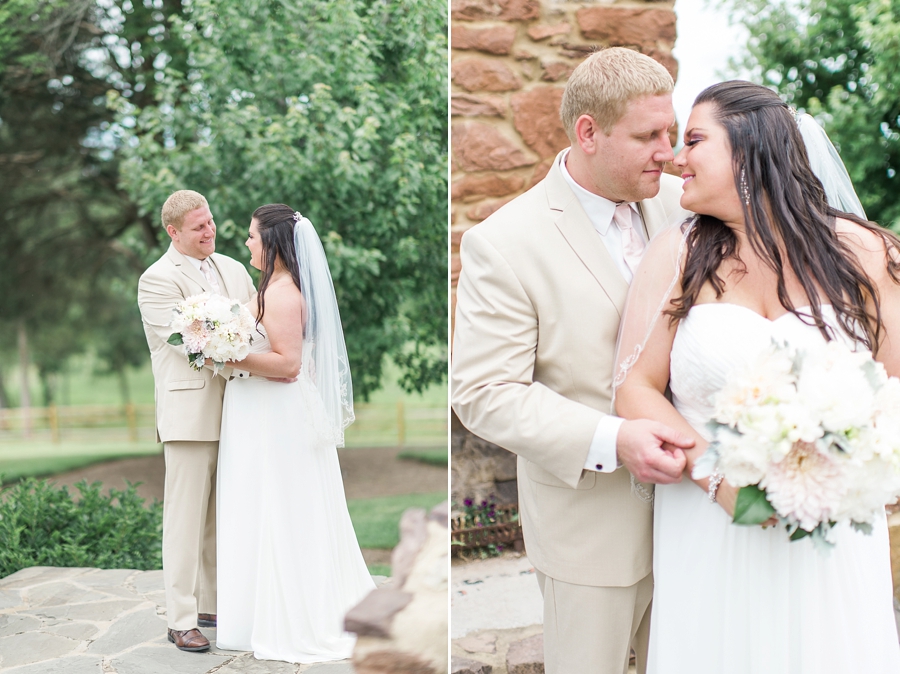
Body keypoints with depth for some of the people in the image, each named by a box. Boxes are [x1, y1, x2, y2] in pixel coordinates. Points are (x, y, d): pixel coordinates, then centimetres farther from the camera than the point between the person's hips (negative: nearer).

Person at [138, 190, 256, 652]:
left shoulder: (234, 269, 14)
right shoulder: (157, 280, -6)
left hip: (236, 412, 6)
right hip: (190, 414, -6)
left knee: (223, 518, 13)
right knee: (187, 519, -2)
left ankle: (212, 605, 25)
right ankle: (181, 620, 5)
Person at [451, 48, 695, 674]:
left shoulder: (678, 202, -1)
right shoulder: (502, 244, -17)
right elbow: (483, 393, -18)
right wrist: (611, 441, -28)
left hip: (691, 497, 5)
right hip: (592, 522, -5)